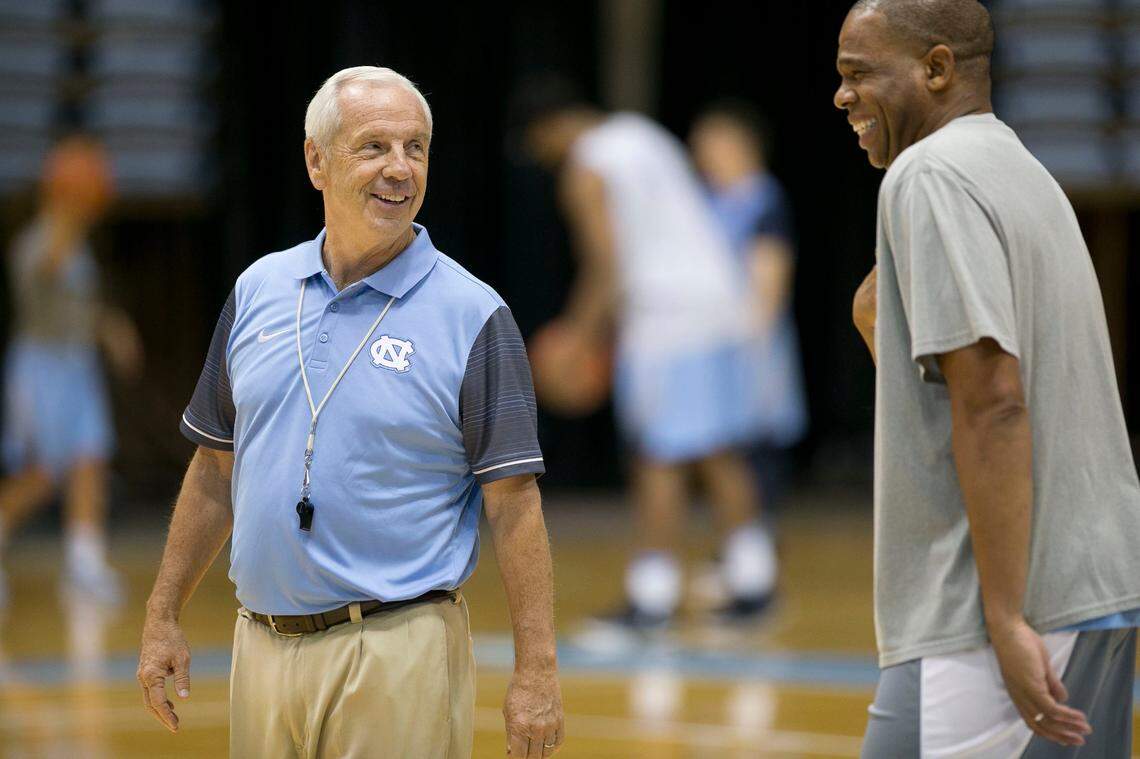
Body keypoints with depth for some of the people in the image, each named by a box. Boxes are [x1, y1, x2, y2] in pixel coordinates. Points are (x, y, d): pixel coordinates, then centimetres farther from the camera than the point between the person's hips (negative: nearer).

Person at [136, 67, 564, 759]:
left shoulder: (474, 317, -5)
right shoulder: (258, 291, 9)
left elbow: (514, 503, -8)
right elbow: (216, 468, 16)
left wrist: (537, 673, -12)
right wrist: (164, 617, 13)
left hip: (398, 651, -5)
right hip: (263, 645, 5)